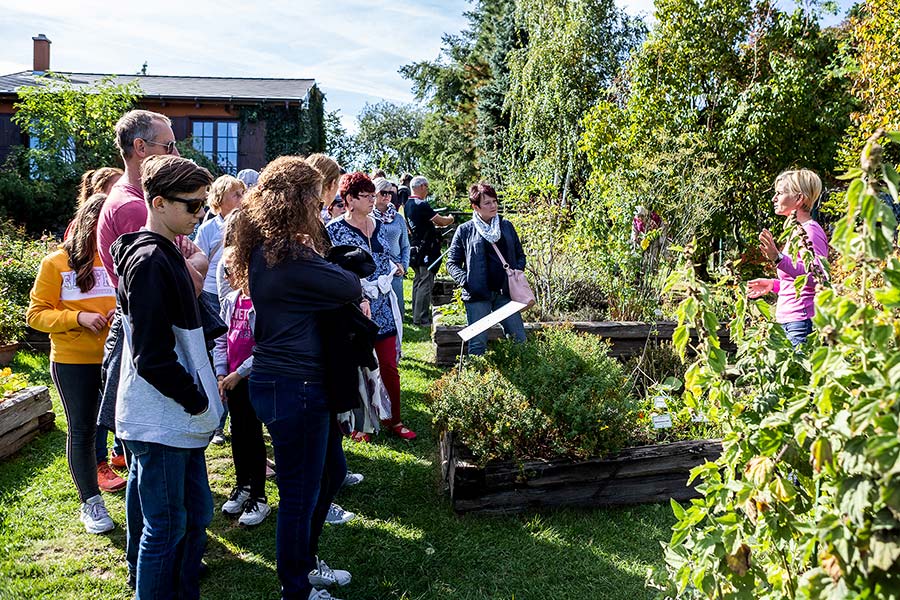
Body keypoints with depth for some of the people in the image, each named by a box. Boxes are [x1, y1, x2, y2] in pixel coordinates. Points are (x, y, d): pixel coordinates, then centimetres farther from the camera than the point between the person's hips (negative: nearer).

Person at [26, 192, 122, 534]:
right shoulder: (57, 263, -5)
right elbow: (36, 314, -3)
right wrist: (78, 318, -19)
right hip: (73, 361, -1)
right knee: (82, 430, 9)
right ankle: (90, 503, 23)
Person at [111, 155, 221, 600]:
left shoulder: (168, 255, 12)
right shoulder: (149, 261, -18)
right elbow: (152, 358, -22)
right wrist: (197, 401, -13)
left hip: (183, 418, 10)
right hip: (159, 421, -9)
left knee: (197, 516, 18)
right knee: (166, 530, 3)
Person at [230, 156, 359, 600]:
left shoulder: (266, 250, 9)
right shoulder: (289, 256, -23)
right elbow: (351, 288, -15)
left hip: (289, 381, 11)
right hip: (294, 385, -10)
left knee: (331, 471, 24)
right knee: (300, 492, 6)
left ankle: (304, 563, 41)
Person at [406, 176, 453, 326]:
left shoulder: (408, 204, 10)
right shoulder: (421, 205, -18)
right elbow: (441, 221, -15)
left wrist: (435, 224, 17)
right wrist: (450, 219, 3)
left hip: (415, 248, 10)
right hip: (426, 249, -10)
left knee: (418, 281, 17)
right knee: (425, 283, -6)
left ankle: (417, 315, 24)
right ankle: (421, 318, -5)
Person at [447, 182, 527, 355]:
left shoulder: (506, 226, 12)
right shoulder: (465, 230, 2)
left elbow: (520, 255, 19)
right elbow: (452, 263, 3)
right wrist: (465, 280, -13)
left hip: (505, 293, 3)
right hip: (477, 296, -3)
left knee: (519, 339, 5)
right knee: (477, 343, -1)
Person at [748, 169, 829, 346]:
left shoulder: (810, 231, -9)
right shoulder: (797, 231, 19)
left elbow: (818, 278, -24)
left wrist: (778, 258, -32)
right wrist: (773, 285, 20)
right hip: (789, 321, 9)